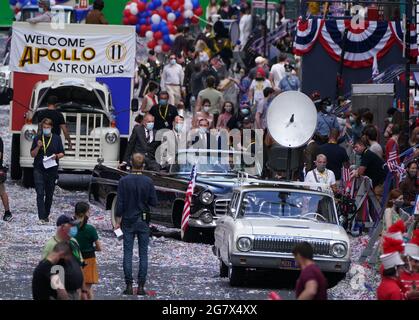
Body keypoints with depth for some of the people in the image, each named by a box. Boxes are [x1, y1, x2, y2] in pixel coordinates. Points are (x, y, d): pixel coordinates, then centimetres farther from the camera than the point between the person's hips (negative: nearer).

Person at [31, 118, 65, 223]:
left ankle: (46, 216, 23)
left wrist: (57, 156, -13)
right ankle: (41, 217, -16)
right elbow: (32, 154, 4)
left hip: (52, 170, 2)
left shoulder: (56, 139, 5)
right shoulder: (37, 138, 4)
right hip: (39, 170, -2)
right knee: (40, 194, -11)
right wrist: (38, 147, -13)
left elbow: (62, 153, 8)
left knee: (49, 194, 9)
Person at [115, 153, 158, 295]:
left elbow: (119, 203, -8)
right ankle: (141, 286, 2)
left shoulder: (124, 181, -9)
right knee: (143, 254, 5)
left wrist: (118, 221, 0)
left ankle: (129, 286, 1)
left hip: (128, 221, -1)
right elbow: (154, 202, -3)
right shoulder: (148, 182, -7)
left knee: (128, 253, 4)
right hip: (143, 222, 1)